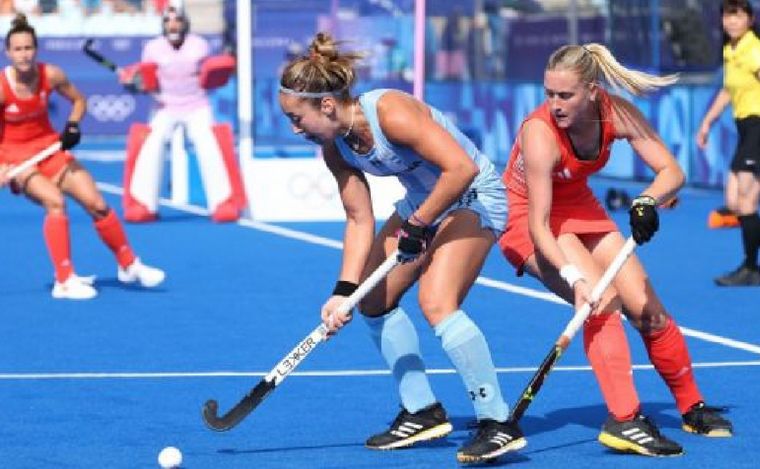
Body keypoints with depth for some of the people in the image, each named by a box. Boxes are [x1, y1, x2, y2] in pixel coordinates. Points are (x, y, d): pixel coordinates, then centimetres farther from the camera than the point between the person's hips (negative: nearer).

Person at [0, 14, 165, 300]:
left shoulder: (51, 76, -11)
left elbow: (78, 100, 8)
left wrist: (73, 126, -10)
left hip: (49, 146, 4)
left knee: (97, 204, -1)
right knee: (54, 201, -29)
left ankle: (128, 265, 21)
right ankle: (64, 281, -22)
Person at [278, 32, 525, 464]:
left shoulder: (390, 112, -30)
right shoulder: (335, 147, -4)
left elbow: (461, 168, -34)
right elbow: (360, 221, 0)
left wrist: (417, 225, -27)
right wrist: (345, 290, -9)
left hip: (474, 197, -10)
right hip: (423, 203, 10)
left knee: (436, 302, -25)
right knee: (374, 298, 10)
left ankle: (499, 424, -21)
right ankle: (423, 412, 21)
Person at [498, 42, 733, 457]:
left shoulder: (616, 114, -20)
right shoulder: (540, 133, -33)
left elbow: (671, 171, -16)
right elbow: (539, 225, -33)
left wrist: (647, 202, -37)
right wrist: (573, 277, -45)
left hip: (579, 208, 5)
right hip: (528, 219, -5)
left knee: (646, 311, 1)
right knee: (602, 299, -27)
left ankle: (693, 408, 21)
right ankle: (623, 421, -27)